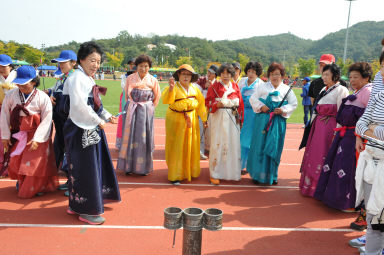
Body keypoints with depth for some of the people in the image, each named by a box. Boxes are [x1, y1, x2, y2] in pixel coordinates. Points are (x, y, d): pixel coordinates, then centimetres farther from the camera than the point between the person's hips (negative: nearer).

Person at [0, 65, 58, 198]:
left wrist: (37, 139, -17)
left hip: (37, 135, -3)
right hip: (17, 135, 3)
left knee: (36, 164, 1)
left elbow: (46, 121, -14)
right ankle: (21, 182, 37)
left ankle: (36, 188, 28)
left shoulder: (43, 98, -15)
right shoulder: (11, 95, -7)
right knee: (15, 161, 6)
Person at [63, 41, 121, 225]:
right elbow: (79, 105, -26)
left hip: (91, 129, 10)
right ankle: (86, 211, 11)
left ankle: (78, 204, 31)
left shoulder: (88, 79, 16)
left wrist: (107, 117, 6)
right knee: (84, 168, -2)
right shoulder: (77, 78, -15)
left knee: (93, 166, 16)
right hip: (81, 131, -10)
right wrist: (98, 120, -18)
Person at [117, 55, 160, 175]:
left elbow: (157, 96, 10)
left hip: (146, 111, -1)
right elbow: (126, 94, 13)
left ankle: (144, 166, 14)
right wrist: (132, 105, 12)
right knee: (130, 135, 2)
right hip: (132, 110, 1)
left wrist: (150, 108, 10)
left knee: (145, 137, 3)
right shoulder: (130, 78, -1)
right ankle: (129, 166, 12)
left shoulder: (153, 80, -3)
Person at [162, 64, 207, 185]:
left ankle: (190, 172, 30)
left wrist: (204, 119, 15)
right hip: (176, 121, -5)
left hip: (191, 120, 5)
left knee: (190, 146, 13)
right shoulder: (174, 87, -13)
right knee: (176, 147, -1)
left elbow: (200, 103, 12)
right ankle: (175, 176, 8)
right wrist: (171, 88, -47)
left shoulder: (194, 88, 4)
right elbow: (166, 100, -31)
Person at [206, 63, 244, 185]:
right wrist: (217, 104, -22)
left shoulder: (235, 86, 12)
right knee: (217, 144, -5)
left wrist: (240, 118, 4)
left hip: (233, 119, 4)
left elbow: (240, 103, 12)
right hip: (218, 118, -3)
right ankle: (215, 174, 3)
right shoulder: (214, 86, 2)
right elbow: (208, 101, -3)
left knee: (233, 144, 4)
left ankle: (232, 172, 17)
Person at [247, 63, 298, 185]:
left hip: (278, 122, 1)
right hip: (263, 120, -1)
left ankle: (272, 175, 18)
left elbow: (294, 104, 7)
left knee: (275, 147, 4)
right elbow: (253, 99, 7)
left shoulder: (286, 89, 8)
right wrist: (260, 107, -9)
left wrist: (283, 110, -9)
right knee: (260, 145, 0)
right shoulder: (262, 87, 6)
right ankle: (258, 174, 11)